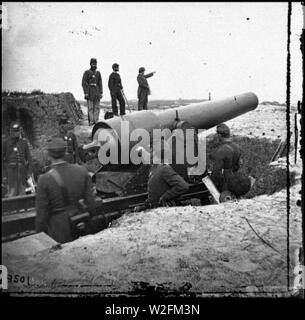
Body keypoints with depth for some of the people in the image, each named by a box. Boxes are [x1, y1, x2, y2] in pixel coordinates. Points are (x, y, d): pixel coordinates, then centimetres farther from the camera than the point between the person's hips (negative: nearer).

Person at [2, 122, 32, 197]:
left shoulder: (24, 142, 5)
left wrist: (29, 171, -1)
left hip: (22, 170, 2)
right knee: (12, 191, -8)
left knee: (22, 192, 4)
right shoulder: (6, 142, 1)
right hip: (11, 169, -2)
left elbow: (28, 157, 5)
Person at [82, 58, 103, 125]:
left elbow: (100, 83, 12)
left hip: (96, 91, 4)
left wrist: (101, 93, 3)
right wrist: (86, 93, -14)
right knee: (90, 107, -6)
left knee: (97, 107, 2)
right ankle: (91, 122, -3)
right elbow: (83, 83, -5)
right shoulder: (86, 72, -1)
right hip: (89, 91, -4)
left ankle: (96, 121, 7)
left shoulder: (98, 73, 12)